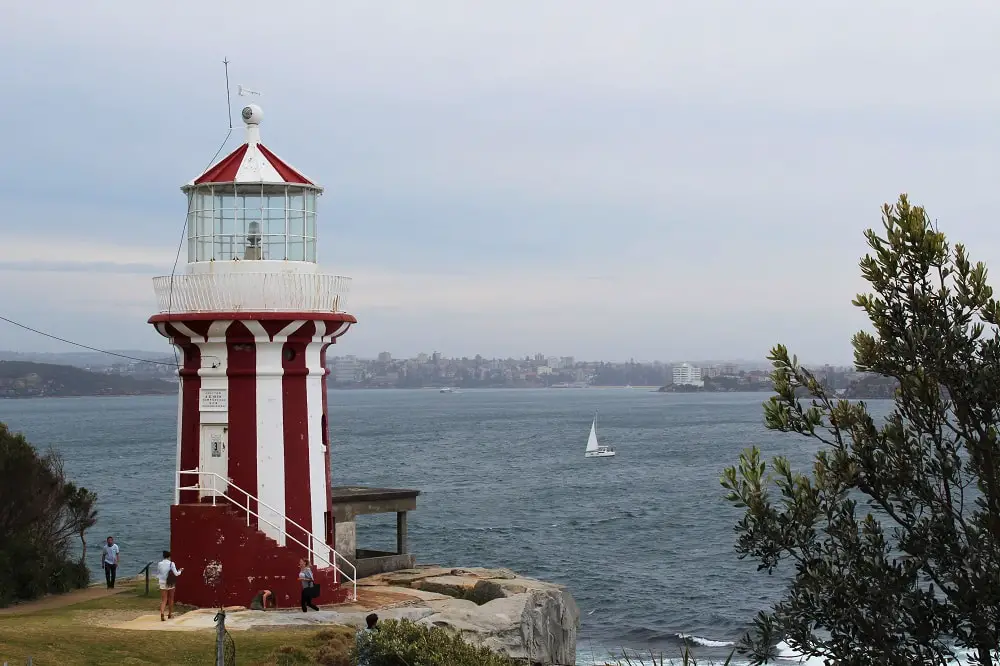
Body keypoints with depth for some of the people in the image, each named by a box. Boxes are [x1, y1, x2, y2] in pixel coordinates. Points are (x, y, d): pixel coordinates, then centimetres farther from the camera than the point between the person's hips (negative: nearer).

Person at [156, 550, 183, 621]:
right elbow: (176, 573, -9)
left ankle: (162, 613, -22)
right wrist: (180, 571, 10)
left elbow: (157, 575, 9)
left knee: (163, 600, 1)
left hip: (163, 583, 2)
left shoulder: (159, 564, 0)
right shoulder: (171, 563, -9)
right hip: (171, 583, -2)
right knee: (171, 599, 16)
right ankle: (170, 614, 26)